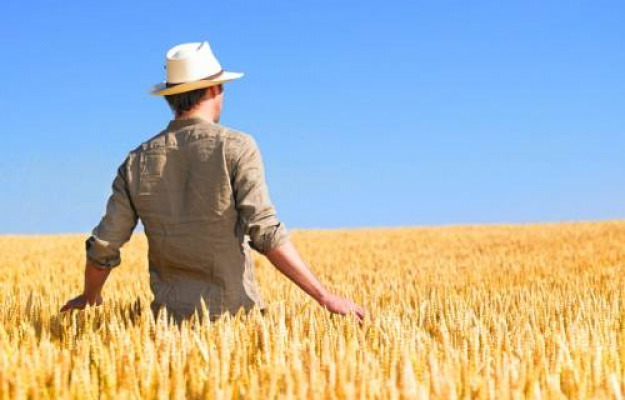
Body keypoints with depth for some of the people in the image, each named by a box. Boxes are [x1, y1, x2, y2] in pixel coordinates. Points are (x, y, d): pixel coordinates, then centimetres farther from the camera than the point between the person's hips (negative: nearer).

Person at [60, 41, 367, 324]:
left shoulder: (138, 161, 7)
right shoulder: (236, 148, -5)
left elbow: (102, 247, 7)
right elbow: (266, 234, -15)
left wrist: (90, 298, 27)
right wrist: (325, 297, -13)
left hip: (172, 313, 4)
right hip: (233, 310, -3)